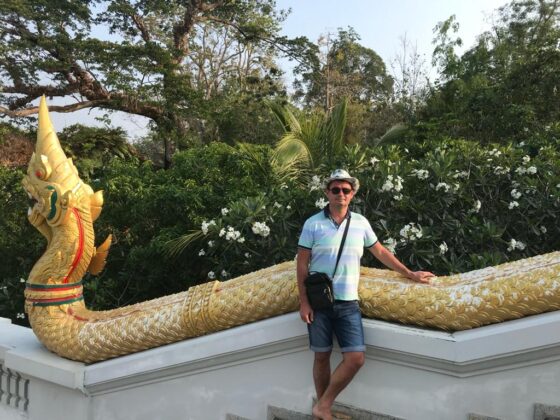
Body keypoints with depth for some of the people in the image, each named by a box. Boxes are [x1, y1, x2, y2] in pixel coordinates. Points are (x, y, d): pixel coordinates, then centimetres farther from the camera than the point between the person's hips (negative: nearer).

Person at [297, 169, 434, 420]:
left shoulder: (360, 223, 6)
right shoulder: (313, 224, -3)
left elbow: (380, 252, 17)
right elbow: (302, 265, -2)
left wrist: (410, 274, 19)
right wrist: (303, 302, -7)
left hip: (348, 303, 3)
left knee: (356, 358, -7)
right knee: (322, 357, 5)